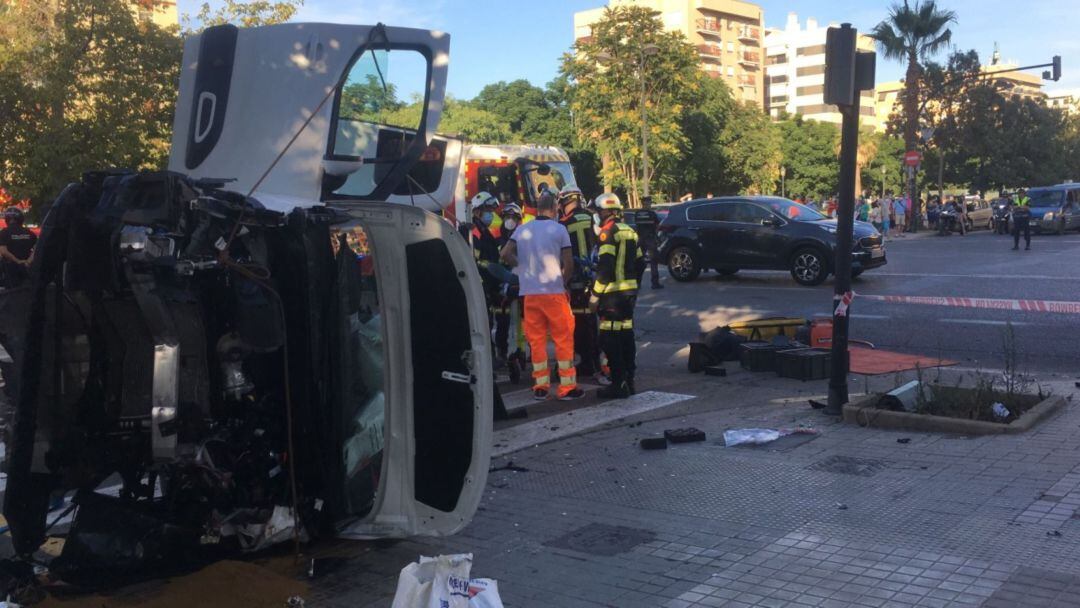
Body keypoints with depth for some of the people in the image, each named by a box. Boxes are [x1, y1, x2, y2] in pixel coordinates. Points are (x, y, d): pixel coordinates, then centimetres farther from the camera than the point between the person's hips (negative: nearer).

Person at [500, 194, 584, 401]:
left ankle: (540, 386, 13)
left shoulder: (522, 230, 6)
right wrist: (563, 281, 9)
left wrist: (522, 265, 13)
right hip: (554, 291, -3)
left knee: (536, 340, 10)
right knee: (563, 339, 4)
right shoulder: (559, 229, -3)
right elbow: (569, 263, -6)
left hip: (530, 292, 4)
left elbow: (505, 254, -1)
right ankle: (567, 387, 5)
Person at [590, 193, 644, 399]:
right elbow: (640, 264, 17)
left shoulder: (608, 232, -11)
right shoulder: (629, 231, 15)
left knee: (610, 339, -5)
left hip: (613, 293, -9)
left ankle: (618, 385, -7)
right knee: (626, 335, 14)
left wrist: (595, 294, -14)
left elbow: (605, 267, -18)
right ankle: (629, 381, 19)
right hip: (629, 292, 9)